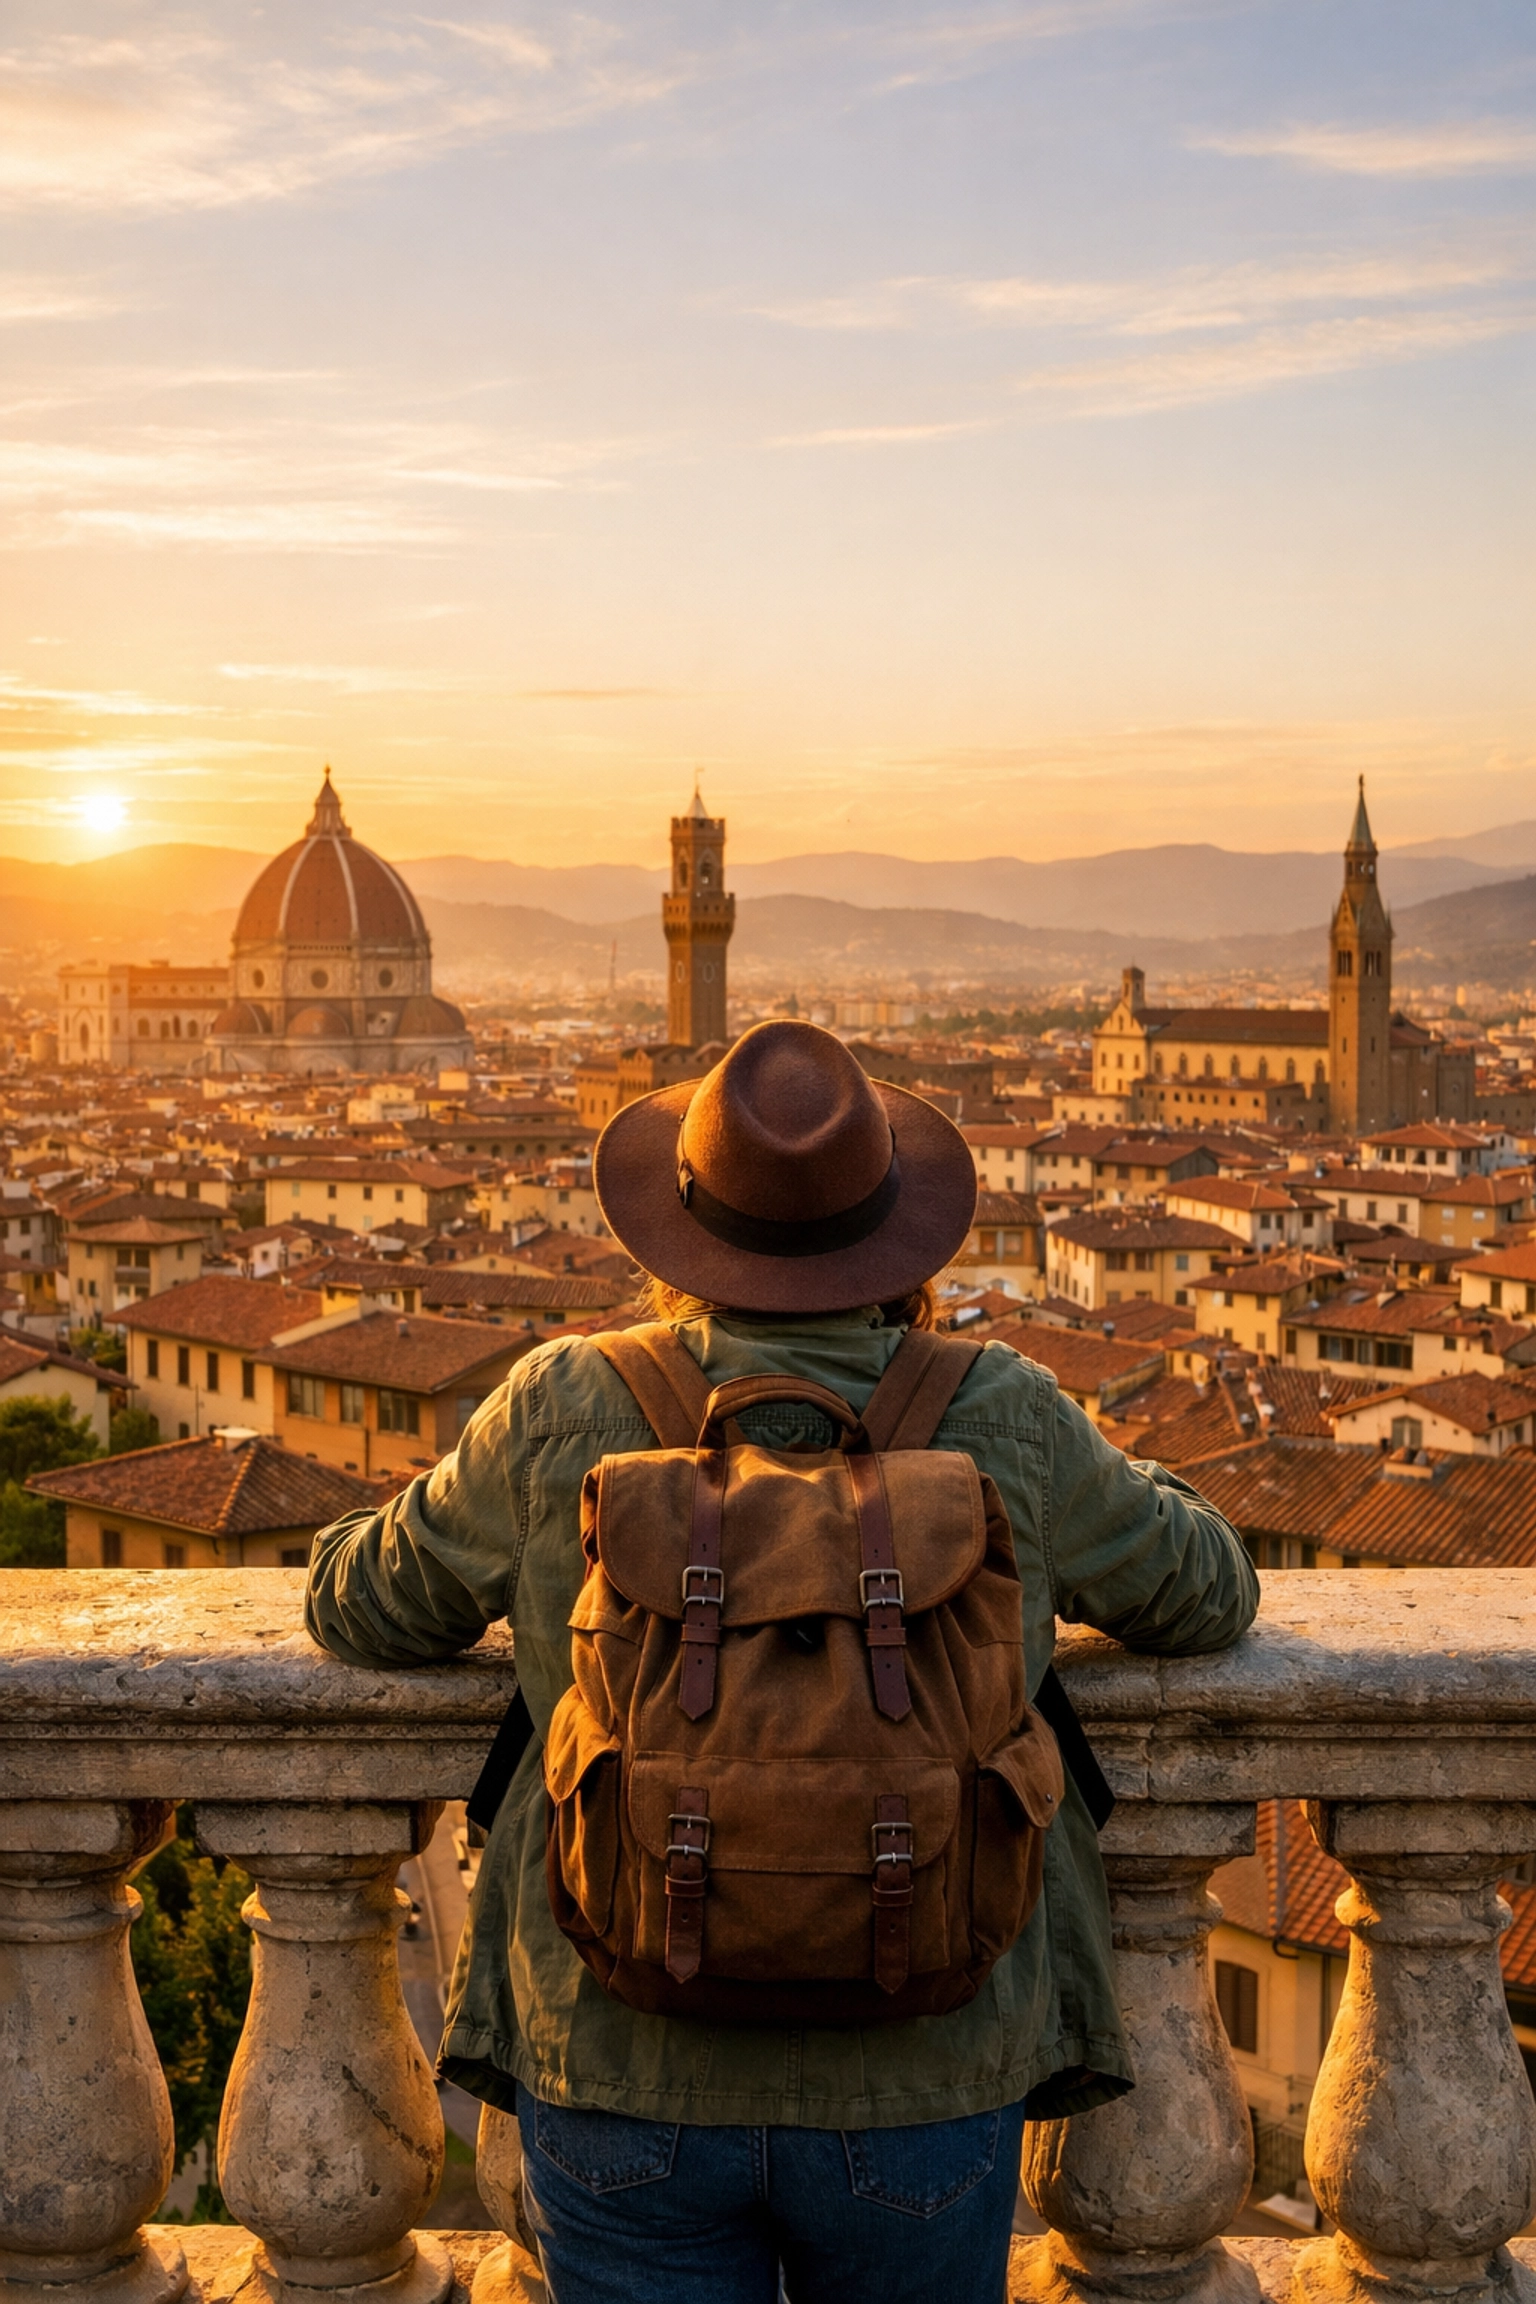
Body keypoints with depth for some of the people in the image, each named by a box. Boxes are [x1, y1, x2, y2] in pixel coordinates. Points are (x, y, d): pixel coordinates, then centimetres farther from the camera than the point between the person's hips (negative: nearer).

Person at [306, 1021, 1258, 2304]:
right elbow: (1208, 1595, 8)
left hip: (627, 2072, 0)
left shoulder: (564, 1416, -8)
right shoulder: (1001, 1424, -8)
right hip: (921, 2085, 1)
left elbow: (361, 1605, 6)